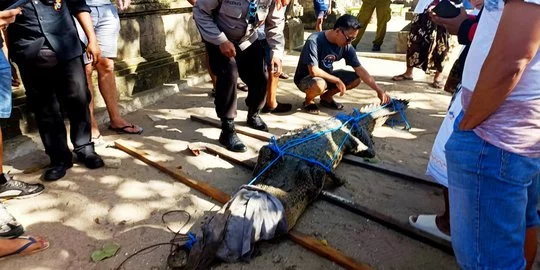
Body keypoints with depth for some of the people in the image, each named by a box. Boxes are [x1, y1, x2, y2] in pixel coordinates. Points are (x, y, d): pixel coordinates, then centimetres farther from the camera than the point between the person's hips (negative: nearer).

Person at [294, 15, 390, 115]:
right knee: (319, 85, -39)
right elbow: (314, 71, -32)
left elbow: (360, 70, -9)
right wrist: (337, 80, -23)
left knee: (355, 79, -8)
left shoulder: (346, 46, -10)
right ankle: (309, 100, -4)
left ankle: (326, 97, 11)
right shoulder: (314, 41, -28)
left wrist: (378, 90, -17)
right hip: (305, 78, -6)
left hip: (327, 76, 6)